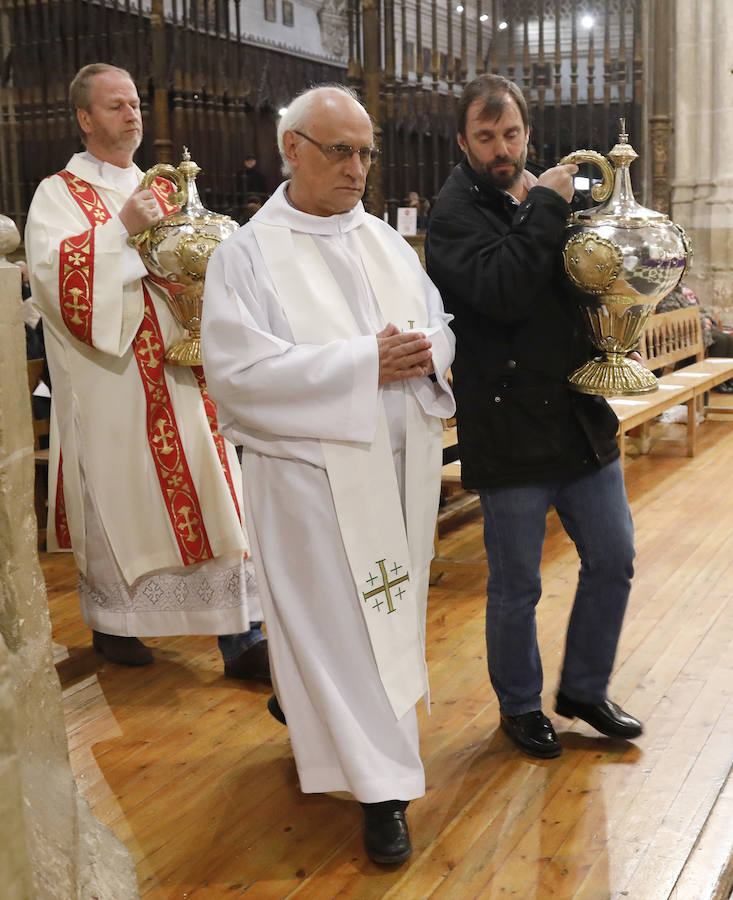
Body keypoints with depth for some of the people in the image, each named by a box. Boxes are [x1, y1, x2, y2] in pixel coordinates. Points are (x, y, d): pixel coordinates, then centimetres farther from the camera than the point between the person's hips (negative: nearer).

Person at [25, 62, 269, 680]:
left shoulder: (160, 189, 17)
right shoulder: (60, 194, -1)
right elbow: (53, 270, -17)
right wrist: (122, 229, -24)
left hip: (180, 371, 5)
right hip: (109, 382, -4)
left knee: (213, 494, 0)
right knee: (118, 496, 4)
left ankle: (241, 635, 3)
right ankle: (112, 622, 25)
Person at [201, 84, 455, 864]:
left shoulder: (386, 243, 11)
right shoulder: (247, 254, -7)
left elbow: (440, 328, 14)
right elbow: (236, 369, -18)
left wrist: (423, 354, -13)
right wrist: (364, 363, -21)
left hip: (399, 462, 6)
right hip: (314, 471, -6)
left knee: (389, 607, 17)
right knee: (340, 619, 0)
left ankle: (301, 701, 42)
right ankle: (383, 786, 11)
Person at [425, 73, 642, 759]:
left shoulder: (555, 197, 10)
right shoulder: (454, 215, -9)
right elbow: (504, 291, -27)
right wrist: (546, 207, -19)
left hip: (582, 422, 6)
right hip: (510, 435, -6)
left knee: (612, 561, 14)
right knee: (515, 587, 7)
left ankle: (584, 688, 33)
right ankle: (519, 705, 29)